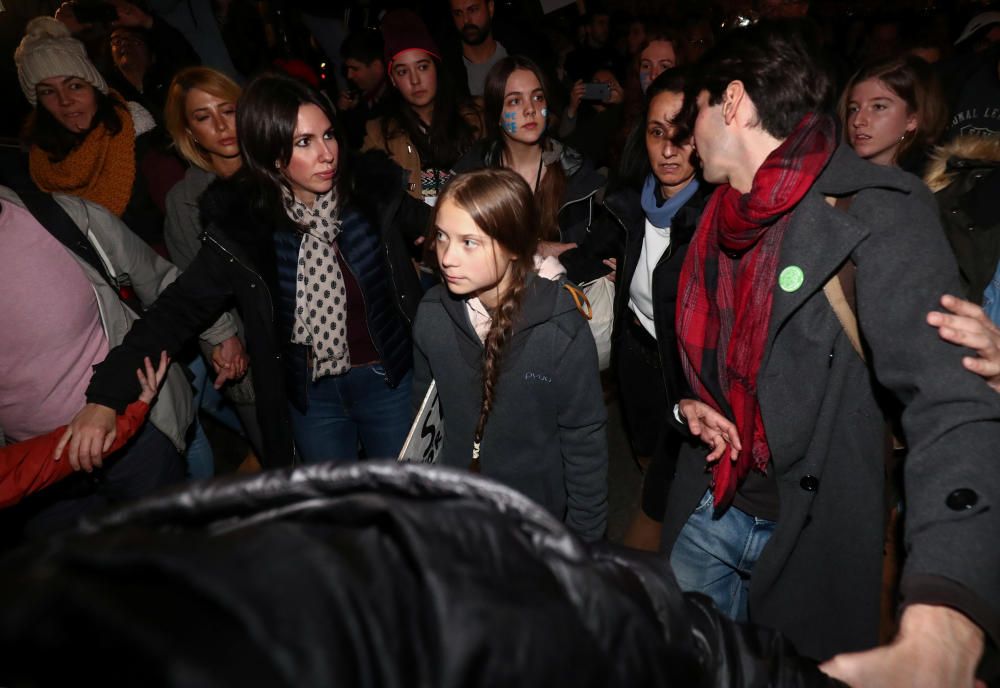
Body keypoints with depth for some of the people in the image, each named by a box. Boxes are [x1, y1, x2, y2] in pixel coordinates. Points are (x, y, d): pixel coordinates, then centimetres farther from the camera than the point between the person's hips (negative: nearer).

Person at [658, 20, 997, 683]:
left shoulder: (879, 210, -19)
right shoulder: (721, 216, 5)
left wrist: (942, 633, -45)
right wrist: (691, 402, -1)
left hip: (812, 534, -6)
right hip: (706, 509, 6)